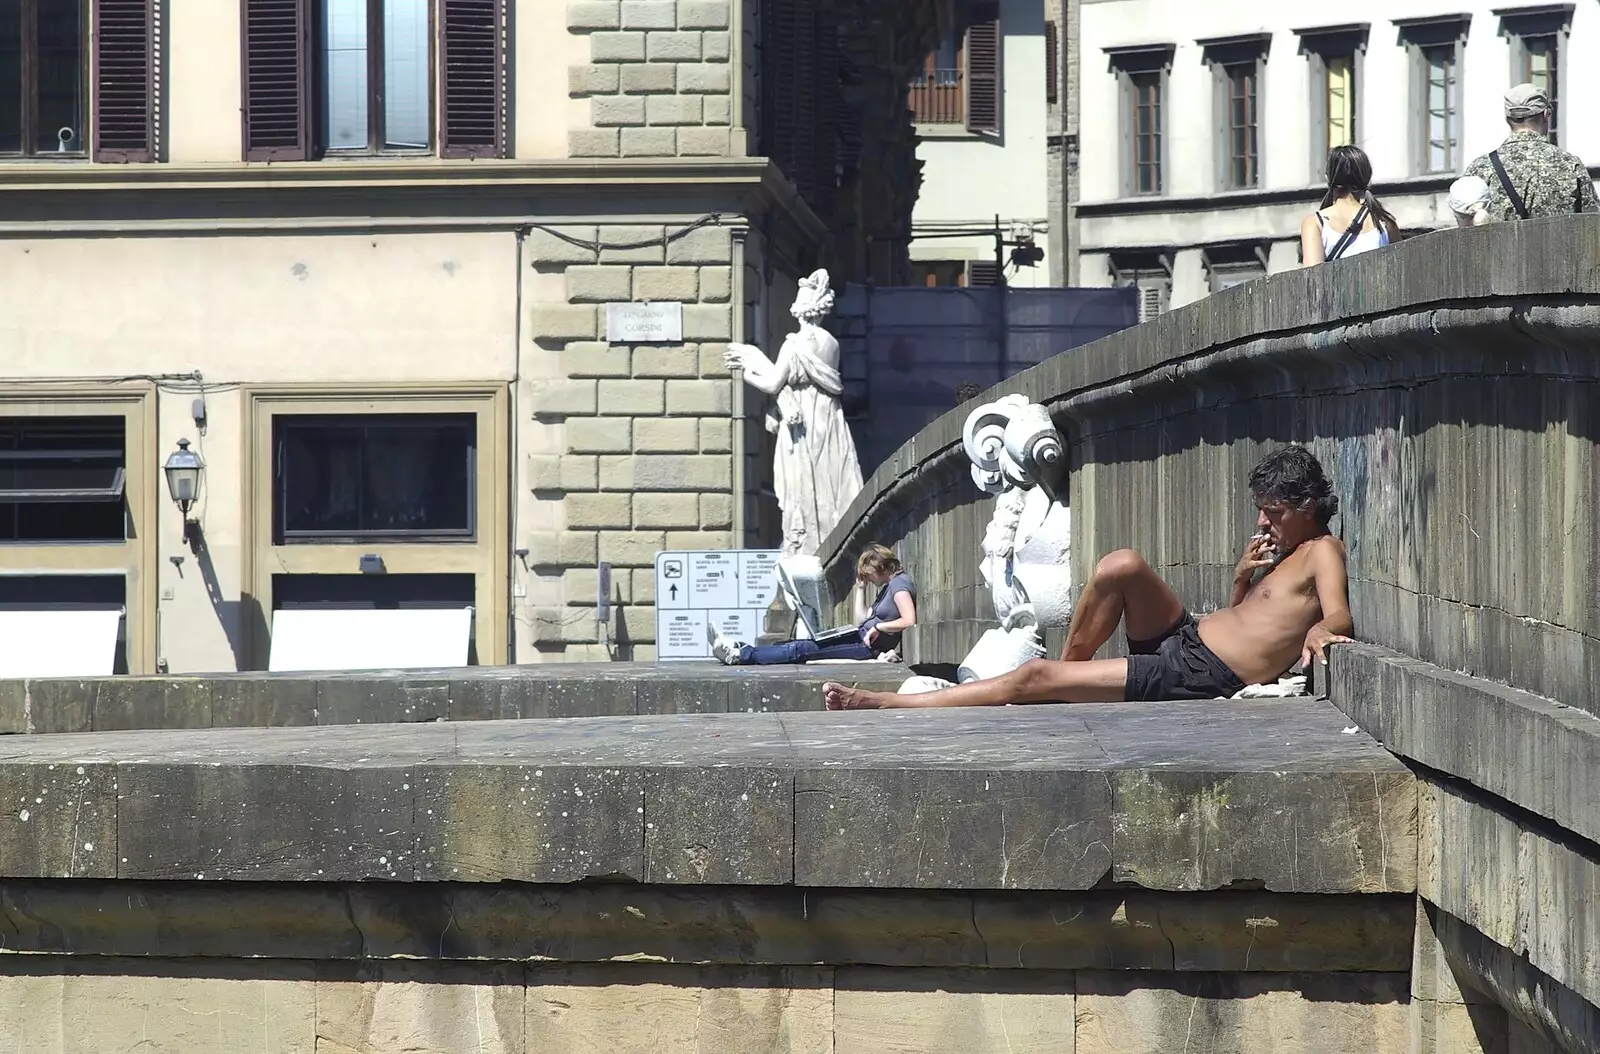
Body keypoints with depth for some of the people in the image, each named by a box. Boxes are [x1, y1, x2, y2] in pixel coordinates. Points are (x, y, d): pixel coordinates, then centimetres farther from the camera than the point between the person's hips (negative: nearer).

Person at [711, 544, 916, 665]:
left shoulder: (899, 585, -14)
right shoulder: (889, 585, 17)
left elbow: (909, 621, -26)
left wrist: (877, 627, -20)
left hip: (871, 646, -10)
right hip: (861, 636, 10)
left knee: (803, 650, -12)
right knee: (803, 644, 1)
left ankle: (737, 656, -14)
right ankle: (738, 649, -3)